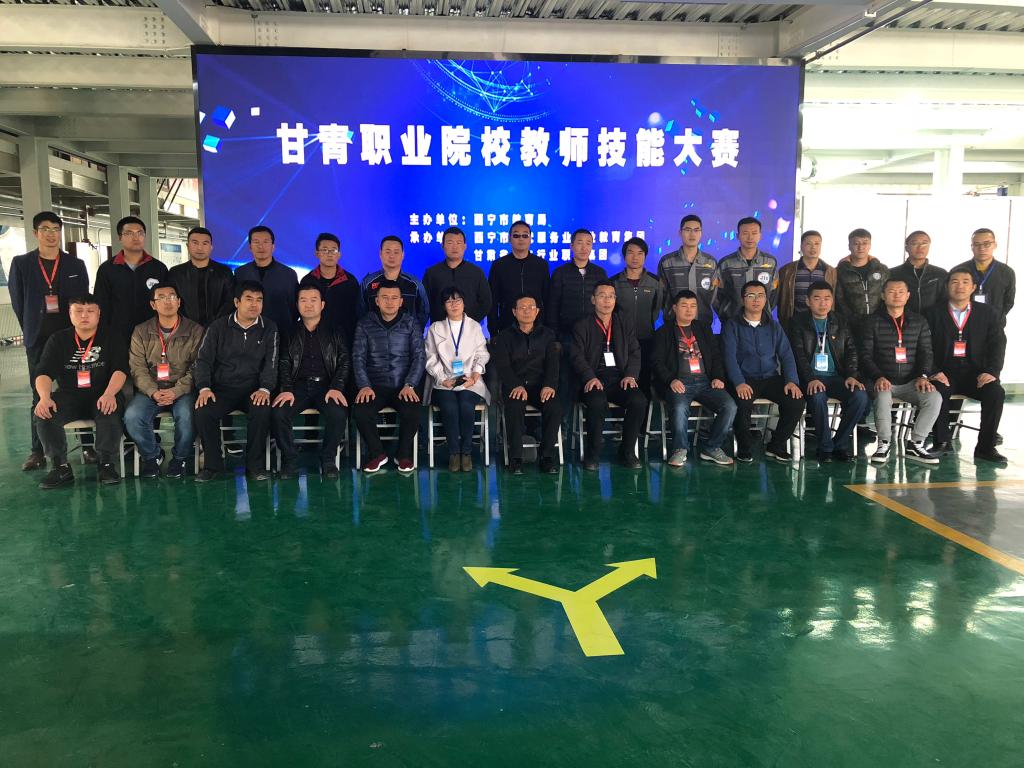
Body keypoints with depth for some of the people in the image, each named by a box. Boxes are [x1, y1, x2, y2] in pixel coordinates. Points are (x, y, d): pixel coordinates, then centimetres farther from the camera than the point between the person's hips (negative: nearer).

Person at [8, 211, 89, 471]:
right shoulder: (21, 264, 5)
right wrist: (31, 331, 6)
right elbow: (18, 302, 8)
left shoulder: (76, 265, 7)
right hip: (38, 339, 0)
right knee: (39, 395, 3)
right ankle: (37, 452, 8)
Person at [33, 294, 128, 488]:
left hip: (102, 394, -2)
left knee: (110, 411, -35)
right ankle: (61, 467, -16)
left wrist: (109, 394, -27)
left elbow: (120, 369, -7)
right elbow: (44, 373, -1)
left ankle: (106, 464, -22)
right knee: (44, 413, -27)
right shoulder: (58, 340, 10)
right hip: (69, 396, 2)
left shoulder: (111, 336, 5)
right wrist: (45, 397, -23)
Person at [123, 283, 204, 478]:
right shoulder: (141, 332, 10)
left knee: (187, 415, -33)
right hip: (150, 390, 2)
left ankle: (180, 458, -4)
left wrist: (176, 391, -17)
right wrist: (153, 392, -15)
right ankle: (151, 456, 3)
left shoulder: (195, 331, 2)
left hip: (183, 390, -2)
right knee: (132, 416, -25)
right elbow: (137, 368, 2)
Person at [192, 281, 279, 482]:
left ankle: (255, 465, -14)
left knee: (263, 410, -33)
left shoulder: (268, 328, 7)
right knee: (203, 412, -28)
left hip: (253, 389, -1)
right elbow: (203, 360, 3)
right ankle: (213, 465, -9)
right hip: (222, 388, 1)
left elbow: (271, 363, -1)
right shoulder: (218, 327, 7)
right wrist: (204, 388, -14)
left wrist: (265, 389, -19)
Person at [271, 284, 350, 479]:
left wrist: (336, 388, -13)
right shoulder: (291, 334, 17)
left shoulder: (335, 332, 15)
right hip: (298, 385, 1)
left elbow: (345, 361, 5)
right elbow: (284, 364, 8)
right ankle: (289, 459, -7)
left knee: (338, 413, -33)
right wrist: (286, 389, -12)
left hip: (326, 385, -1)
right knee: (277, 413, -28)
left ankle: (328, 459, -10)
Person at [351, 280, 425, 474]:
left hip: (404, 386, -1)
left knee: (412, 412, -31)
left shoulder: (411, 323, 6)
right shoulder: (365, 324, 7)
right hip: (375, 385, 1)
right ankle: (377, 453, -2)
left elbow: (419, 356, 0)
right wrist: (364, 386, -14)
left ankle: (404, 454, -2)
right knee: (359, 411, -28)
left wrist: (409, 385, -15)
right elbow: (358, 357, 2)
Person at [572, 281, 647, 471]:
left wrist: (630, 375, -6)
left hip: (621, 378, 3)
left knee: (639, 401, -27)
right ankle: (592, 454, -15)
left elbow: (635, 352, 12)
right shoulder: (582, 325, 8)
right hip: (594, 380, -3)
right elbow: (578, 357, -2)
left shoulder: (625, 321, 18)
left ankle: (627, 451, -7)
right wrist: (590, 378, -20)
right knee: (598, 403, -35)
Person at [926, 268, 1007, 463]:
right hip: (945, 372, -1)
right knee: (937, 391, -33)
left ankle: (986, 446, -14)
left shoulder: (989, 314, 12)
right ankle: (941, 442, -14)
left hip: (975, 373, 1)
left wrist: (991, 371, -14)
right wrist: (935, 372, -17)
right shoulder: (934, 313, 7)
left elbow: (997, 345, 3)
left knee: (996, 393, -28)